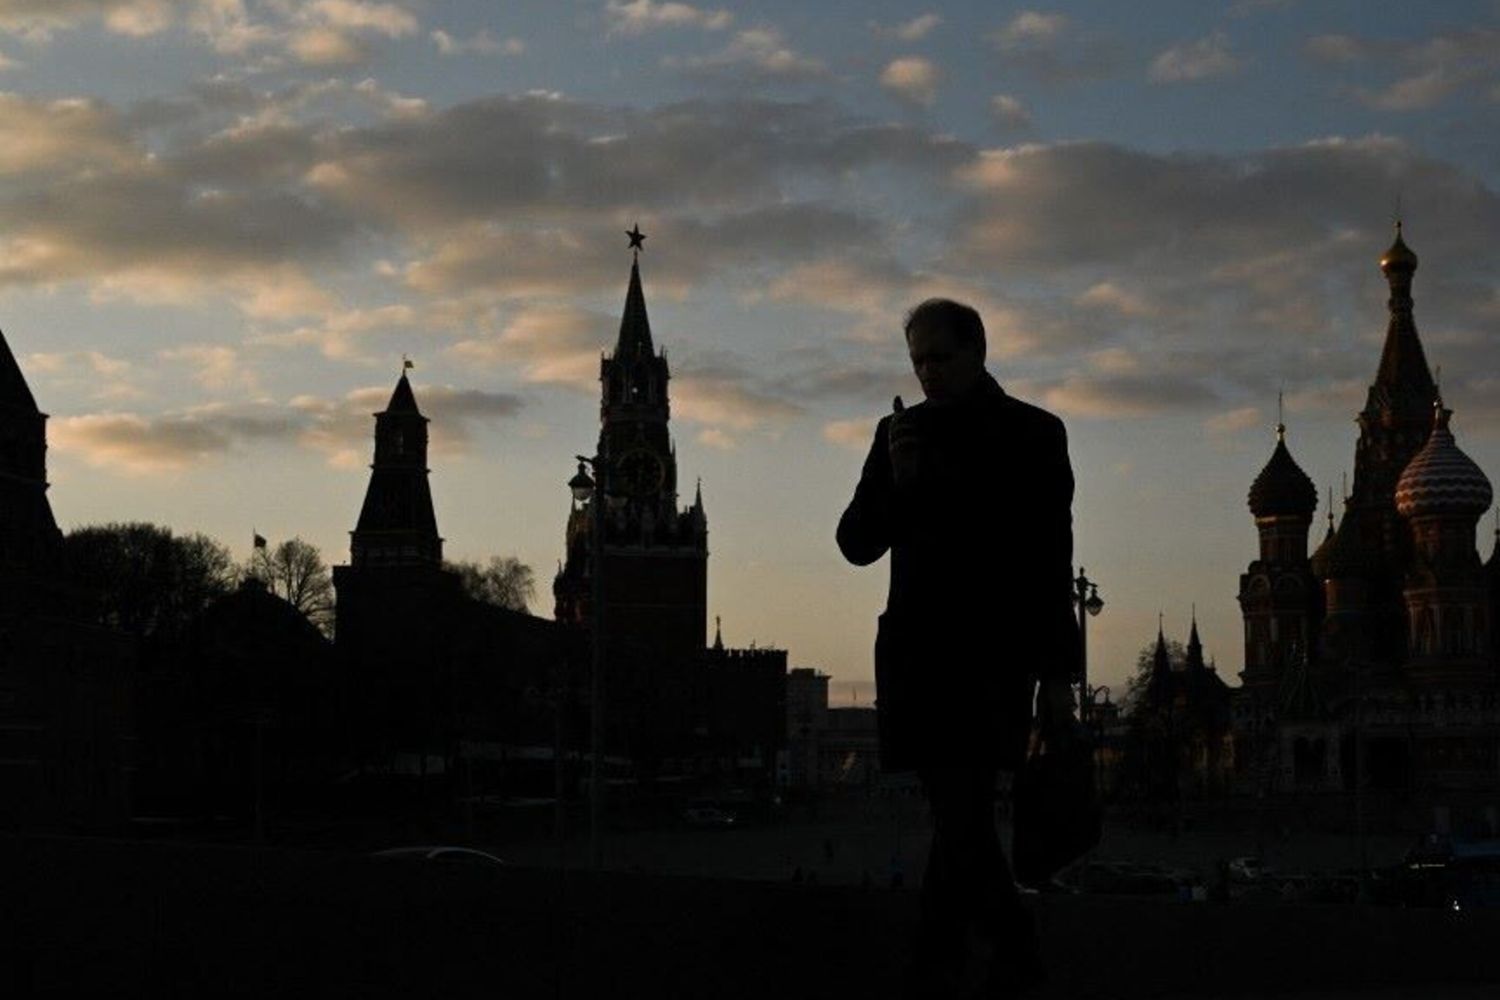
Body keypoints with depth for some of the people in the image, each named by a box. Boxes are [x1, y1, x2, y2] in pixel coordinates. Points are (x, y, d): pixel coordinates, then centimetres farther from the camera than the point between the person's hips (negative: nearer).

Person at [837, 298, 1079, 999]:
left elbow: (1052, 564, 1)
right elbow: (857, 544, 8)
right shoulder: (901, 432, 11)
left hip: (993, 654, -4)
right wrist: (894, 480, -11)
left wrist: (1057, 675, -2)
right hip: (916, 652, 4)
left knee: (961, 817, -12)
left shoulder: (1032, 434, 1)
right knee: (961, 818, 9)